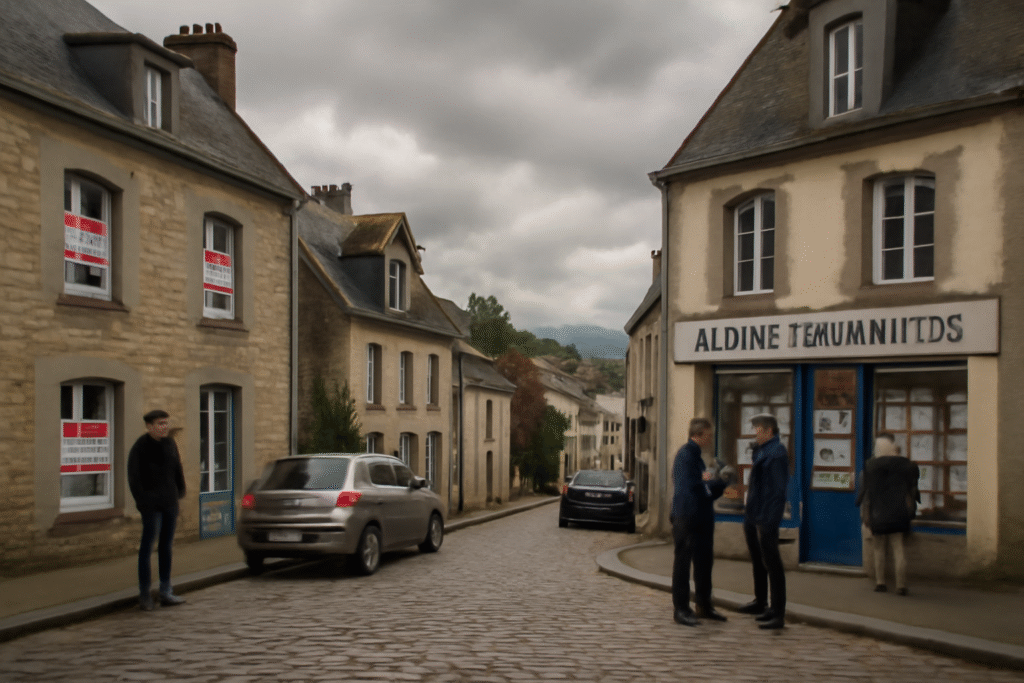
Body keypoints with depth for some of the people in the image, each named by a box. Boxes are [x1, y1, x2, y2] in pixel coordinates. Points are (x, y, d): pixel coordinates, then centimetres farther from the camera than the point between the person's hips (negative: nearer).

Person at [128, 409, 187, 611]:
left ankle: (166, 592, 18)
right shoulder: (140, 448, -10)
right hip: (151, 504, -7)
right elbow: (134, 478, -11)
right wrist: (142, 501, -15)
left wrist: (180, 493, 11)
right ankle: (144, 594, 6)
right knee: (147, 546, -3)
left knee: (166, 546, 11)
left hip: (170, 503, 7)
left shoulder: (170, 444, 10)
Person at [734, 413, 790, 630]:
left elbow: (779, 489, -21)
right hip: (753, 515, 10)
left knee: (771, 563, -6)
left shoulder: (776, 453, -16)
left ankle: (778, 614, -2)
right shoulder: (761, 451, 14)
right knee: (757, 561, 21)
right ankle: (760, 602, 36)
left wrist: (769, 521, -24)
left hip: (766, 518, -10)